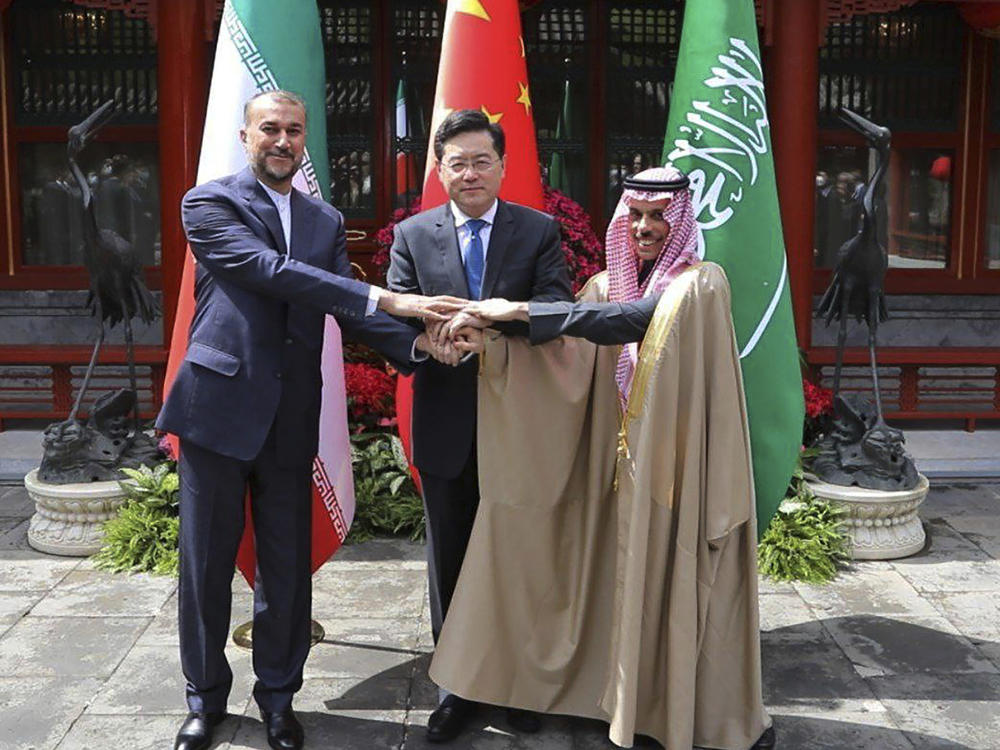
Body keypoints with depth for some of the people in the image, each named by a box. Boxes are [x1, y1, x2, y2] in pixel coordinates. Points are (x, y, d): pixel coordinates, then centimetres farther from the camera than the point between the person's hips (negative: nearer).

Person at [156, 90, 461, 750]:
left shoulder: (327, 221, 13)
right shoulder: (210, 204, -3)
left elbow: (351, 312, 6)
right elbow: (271, 271, -18)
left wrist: (415, 343, -14)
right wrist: (387, 299, -25)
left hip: (291, 418, 4)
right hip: (219, 408, -3)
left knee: (288, 566, 9)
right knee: (207, 563, 8)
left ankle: (279, 696, 28)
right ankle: (207, 697, 27)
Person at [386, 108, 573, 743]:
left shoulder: (541, 232, 1)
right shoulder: (412, 236, 5)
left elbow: (556, 307, -14)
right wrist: (432, 334, -28)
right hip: (446, 426, 1)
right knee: (450, 561, 12)